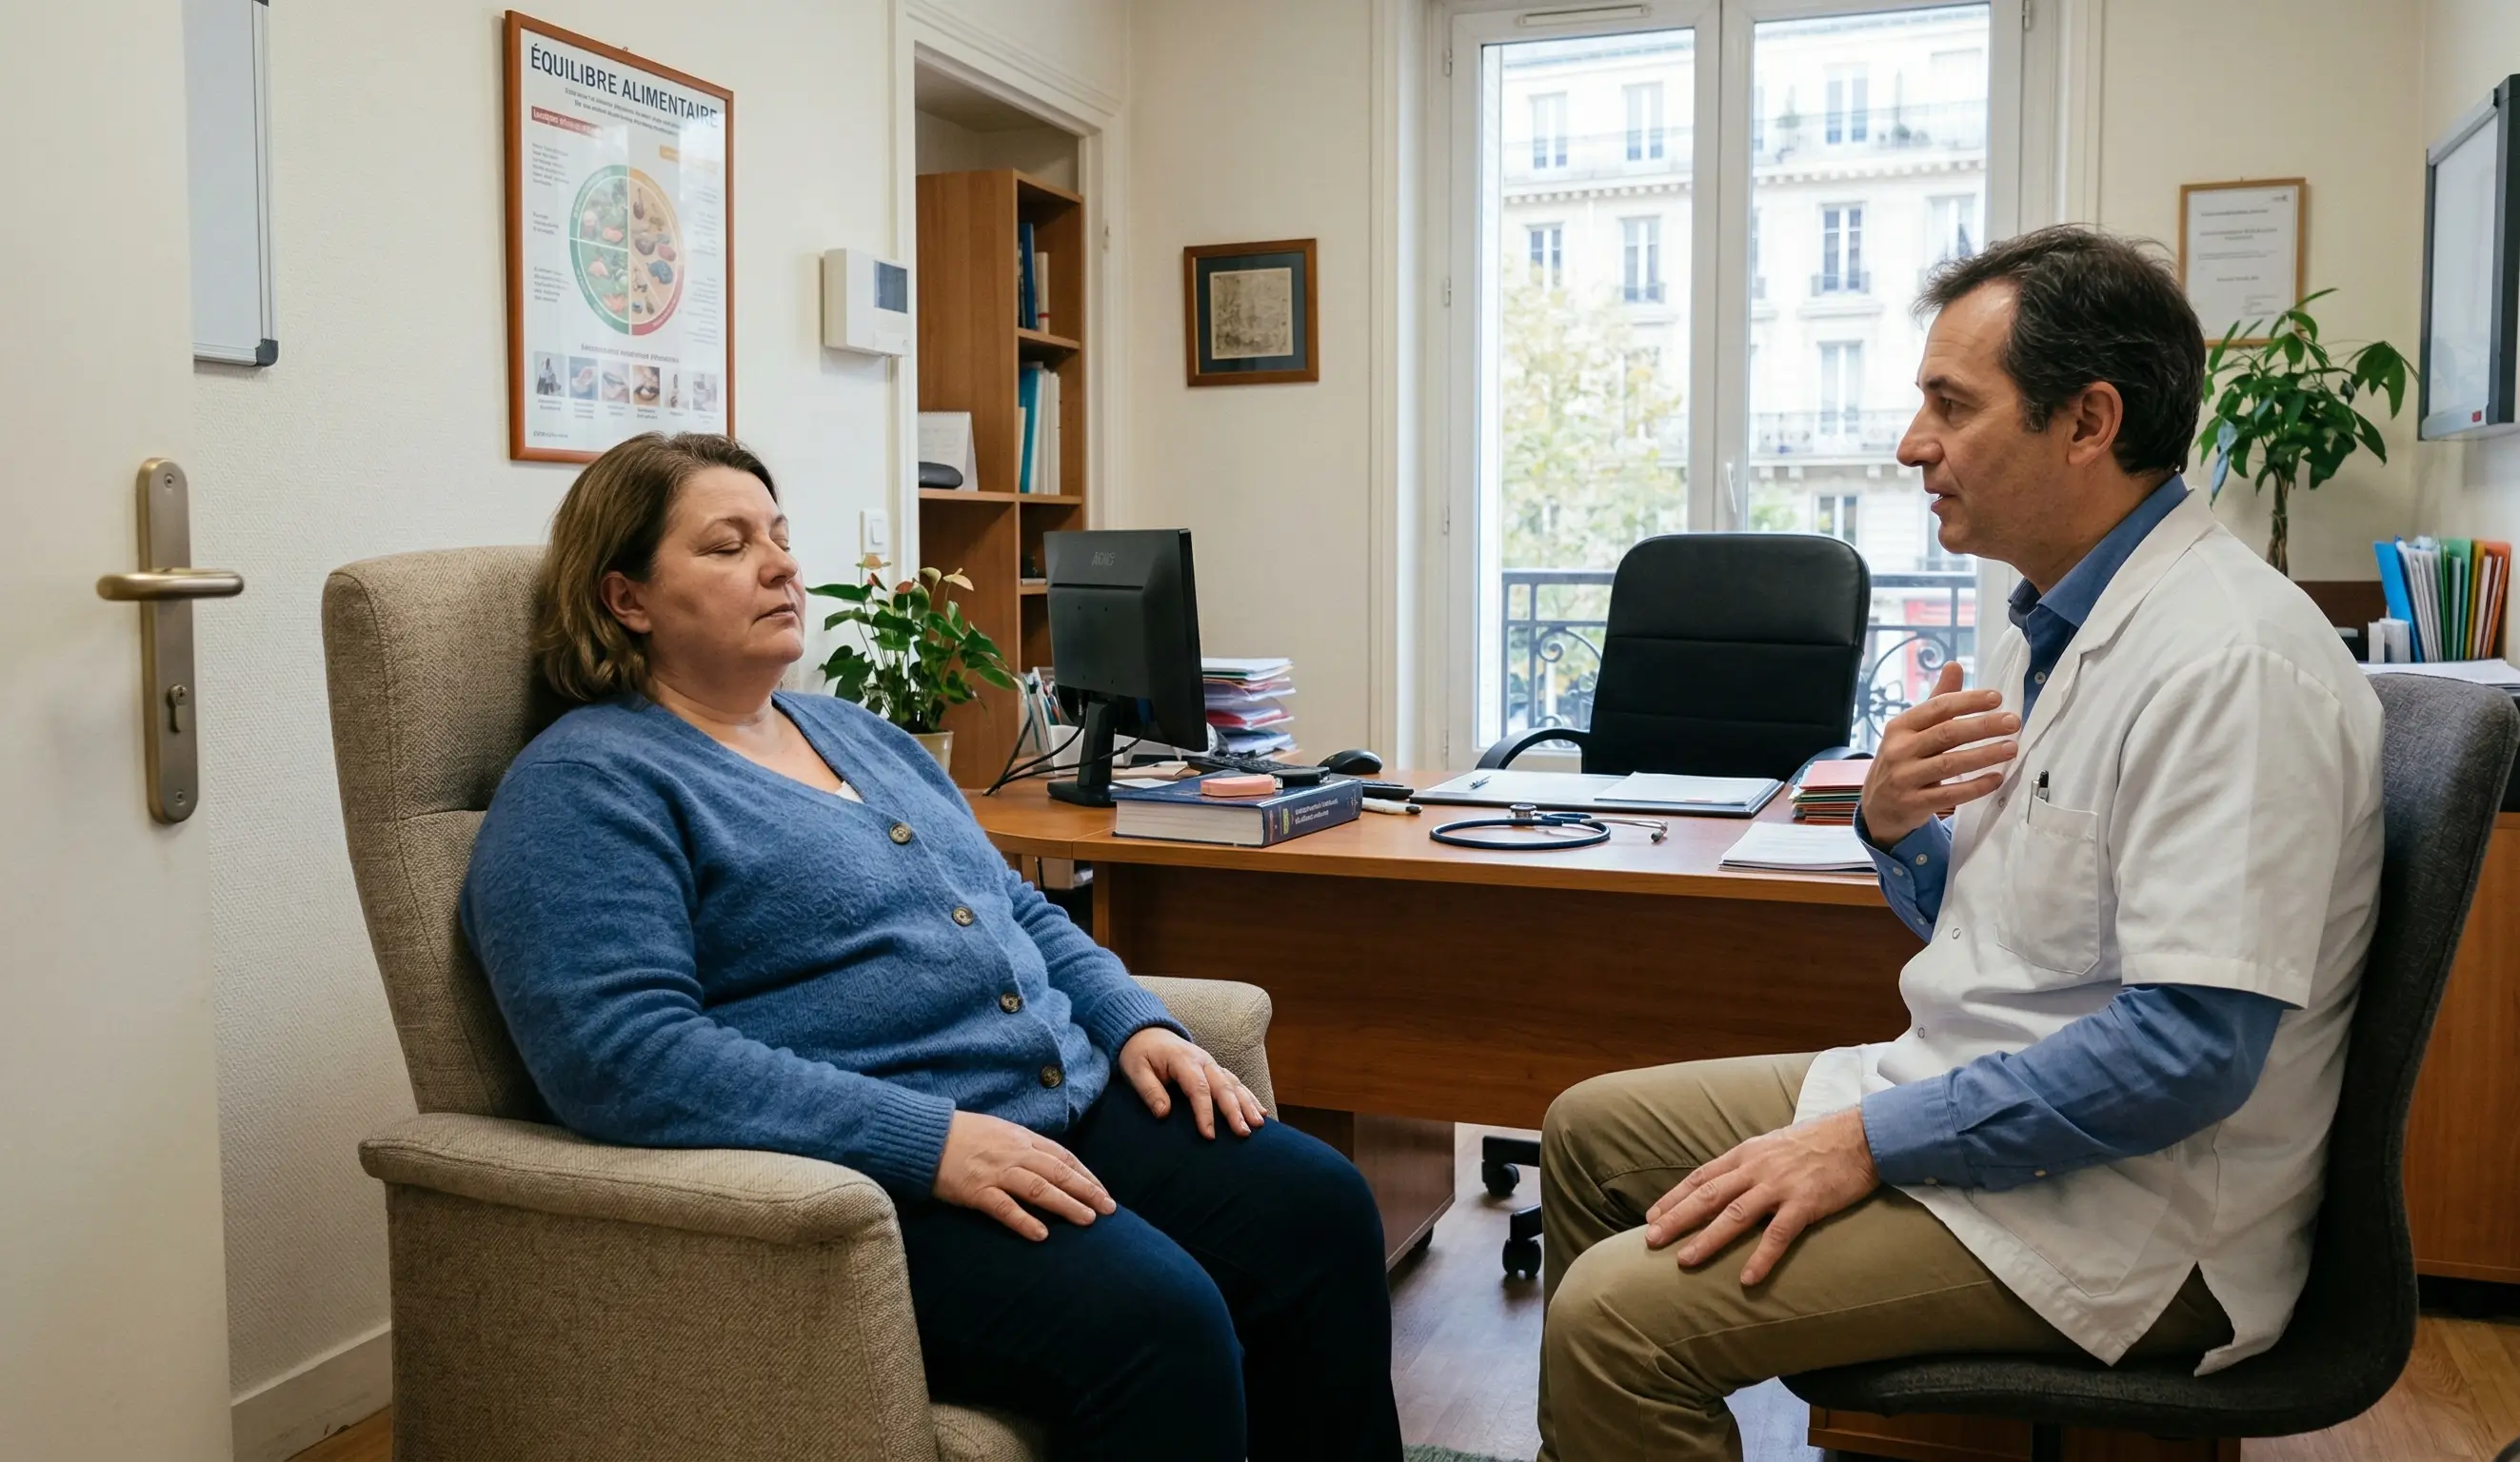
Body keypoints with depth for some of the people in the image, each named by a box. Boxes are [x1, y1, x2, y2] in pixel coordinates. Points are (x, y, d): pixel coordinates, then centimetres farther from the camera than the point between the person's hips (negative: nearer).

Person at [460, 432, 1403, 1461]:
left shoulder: (857, 732, 20)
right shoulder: (583, 787, -6)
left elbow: (1021, 913, 25)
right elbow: (624, 1054, -20)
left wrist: (1136, 1023, 5)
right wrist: (929, 1139, -25)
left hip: (1069, 1105, 8)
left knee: (1320, 1206, -9)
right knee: (1153, 1318, -28)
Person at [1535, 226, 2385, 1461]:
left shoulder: (2230, 659, -22)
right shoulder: (2053, 627, 9)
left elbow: (2193, 1048, -27)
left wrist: (1870, 1141, -22)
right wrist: (1895, 824, -5)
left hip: (2119, 1211, -9)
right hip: (1969, 1095, 10)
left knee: (1617, 1314, -22)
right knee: (1590, 1130, 14)